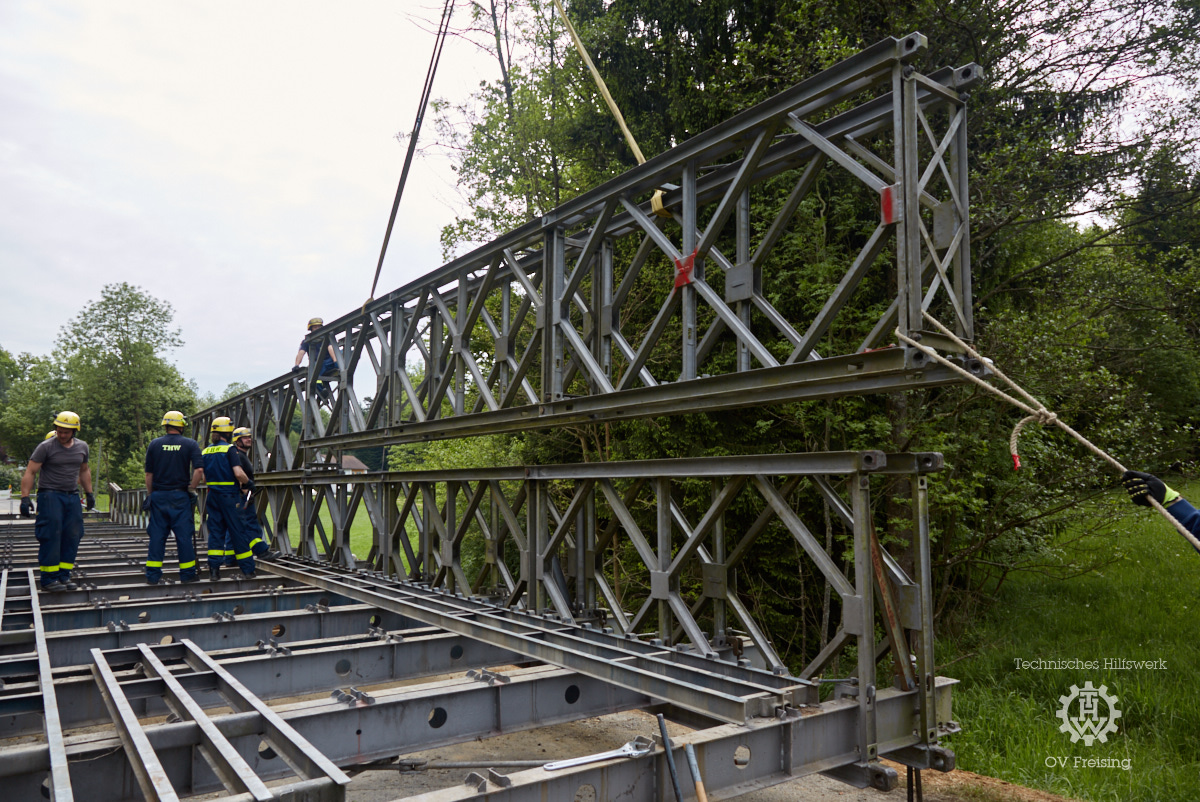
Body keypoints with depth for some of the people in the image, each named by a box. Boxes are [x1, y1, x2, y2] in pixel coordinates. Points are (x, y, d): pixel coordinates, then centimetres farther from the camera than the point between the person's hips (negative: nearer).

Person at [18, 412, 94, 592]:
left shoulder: (82, 447, 9)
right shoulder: (46, 447, -6)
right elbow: (30, 472, -7)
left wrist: (89, 493, 23)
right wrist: (25, 498, -14)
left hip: (72, 496, 5)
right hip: (50, 495, -5)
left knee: (72, 537, 2)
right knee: (51, 536, -9)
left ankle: (63, 575, 10)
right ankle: (48, 579, -4)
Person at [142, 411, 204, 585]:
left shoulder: (154, 444, 4)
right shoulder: (190, 444, -3)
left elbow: (149, 474, 6)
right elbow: (199, 470, -14)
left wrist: (150, 494, 16)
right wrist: (191, 489, -1)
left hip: (159, 495, 2)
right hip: (180, 495, -2)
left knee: (157, 535, 8)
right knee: (184, 535, 3)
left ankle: (152, 575, 10)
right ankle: (187, 574, 8)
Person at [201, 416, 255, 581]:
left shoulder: (205, 452, 8)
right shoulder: (229, 449, -11)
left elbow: (204, 478, 10)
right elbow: (238, 473, -20)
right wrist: (248, 481, -2)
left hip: (213, 497, 5)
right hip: (229, 496, -5)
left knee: (215, 532, 9)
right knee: (238, 532, 2)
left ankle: (214, 570, 4)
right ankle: (247, 570, 10)